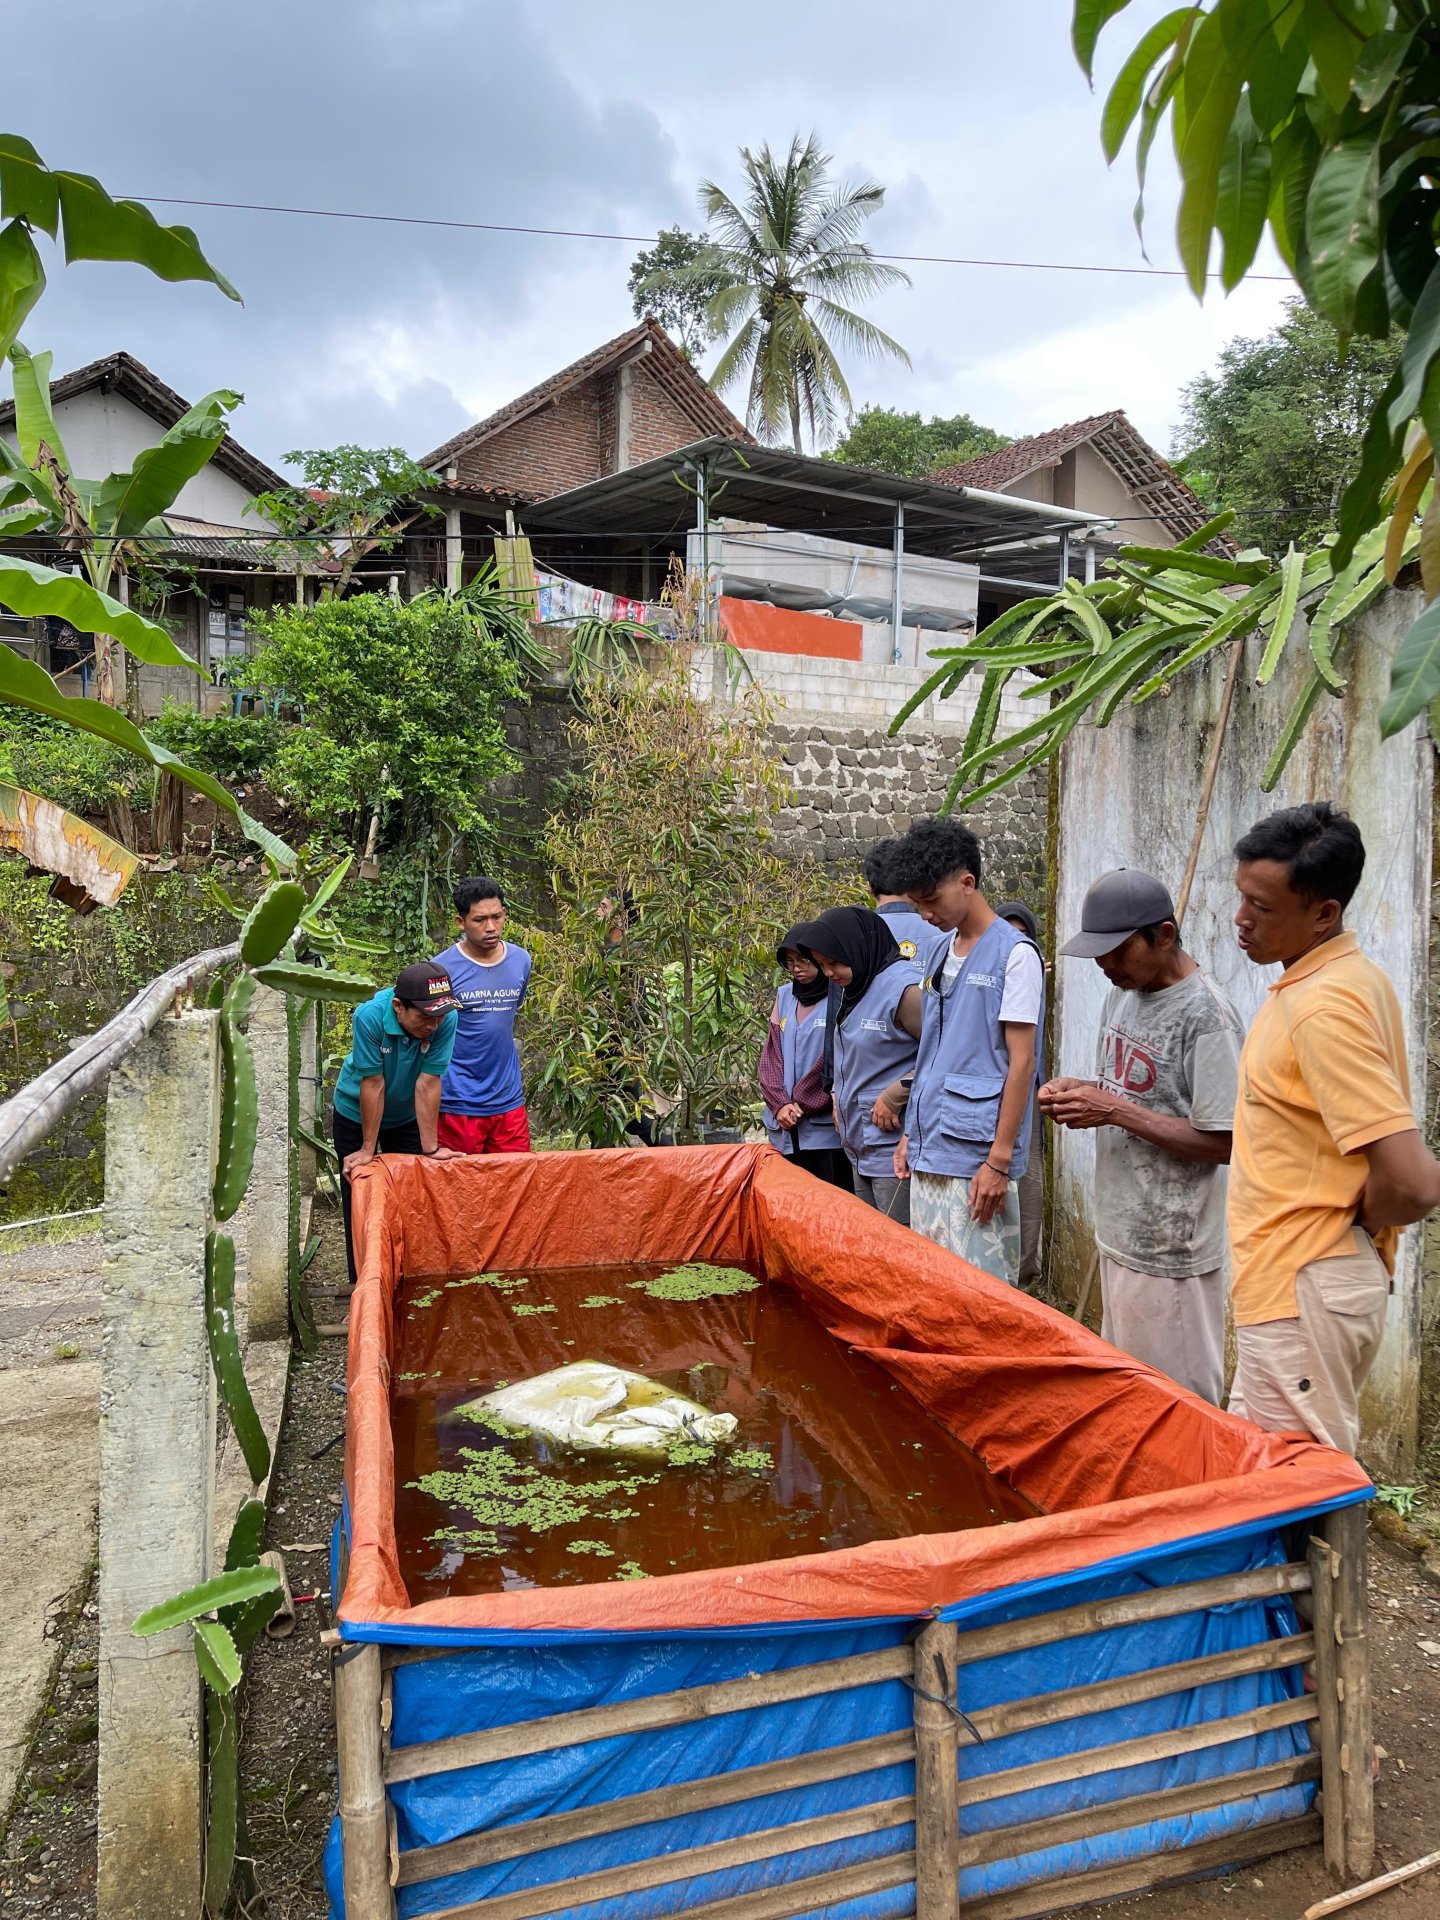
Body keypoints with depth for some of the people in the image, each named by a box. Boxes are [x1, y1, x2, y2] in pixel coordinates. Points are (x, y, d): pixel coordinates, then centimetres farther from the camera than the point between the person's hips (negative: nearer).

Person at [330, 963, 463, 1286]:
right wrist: (367, 1149, -20)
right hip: (356, 1114, -2)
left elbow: (428, 1083, -23)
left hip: (407, 1115, 2)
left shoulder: (446, 1018, -29)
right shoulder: (370, 1015, -34)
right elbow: (373, 1084, -29)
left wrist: (431, 1147, -20)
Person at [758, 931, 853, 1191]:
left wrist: (801, 1104, -9)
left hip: (825, 1129, -5)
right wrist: (780, 1104, -5)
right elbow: (770, 1055, 9)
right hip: (784, 1129, 5)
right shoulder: (784, 995, 13)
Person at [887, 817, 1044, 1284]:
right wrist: (911, 1134, 16)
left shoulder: (1014, 954, -9)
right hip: (928, 1150, 7)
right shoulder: (936, 951, 13)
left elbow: (1021, 1062, -12)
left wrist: (999, 1160, -15)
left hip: (977, 1155, -7)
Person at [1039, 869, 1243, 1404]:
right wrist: (1076, 1092, -1)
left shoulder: (1207, 1017, -19)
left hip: (1170, 1253, -8)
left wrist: (1114, 1111, -21)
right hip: (1119, 1233, 8)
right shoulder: (1121, 995, 7)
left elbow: (1223, 1142, -20)